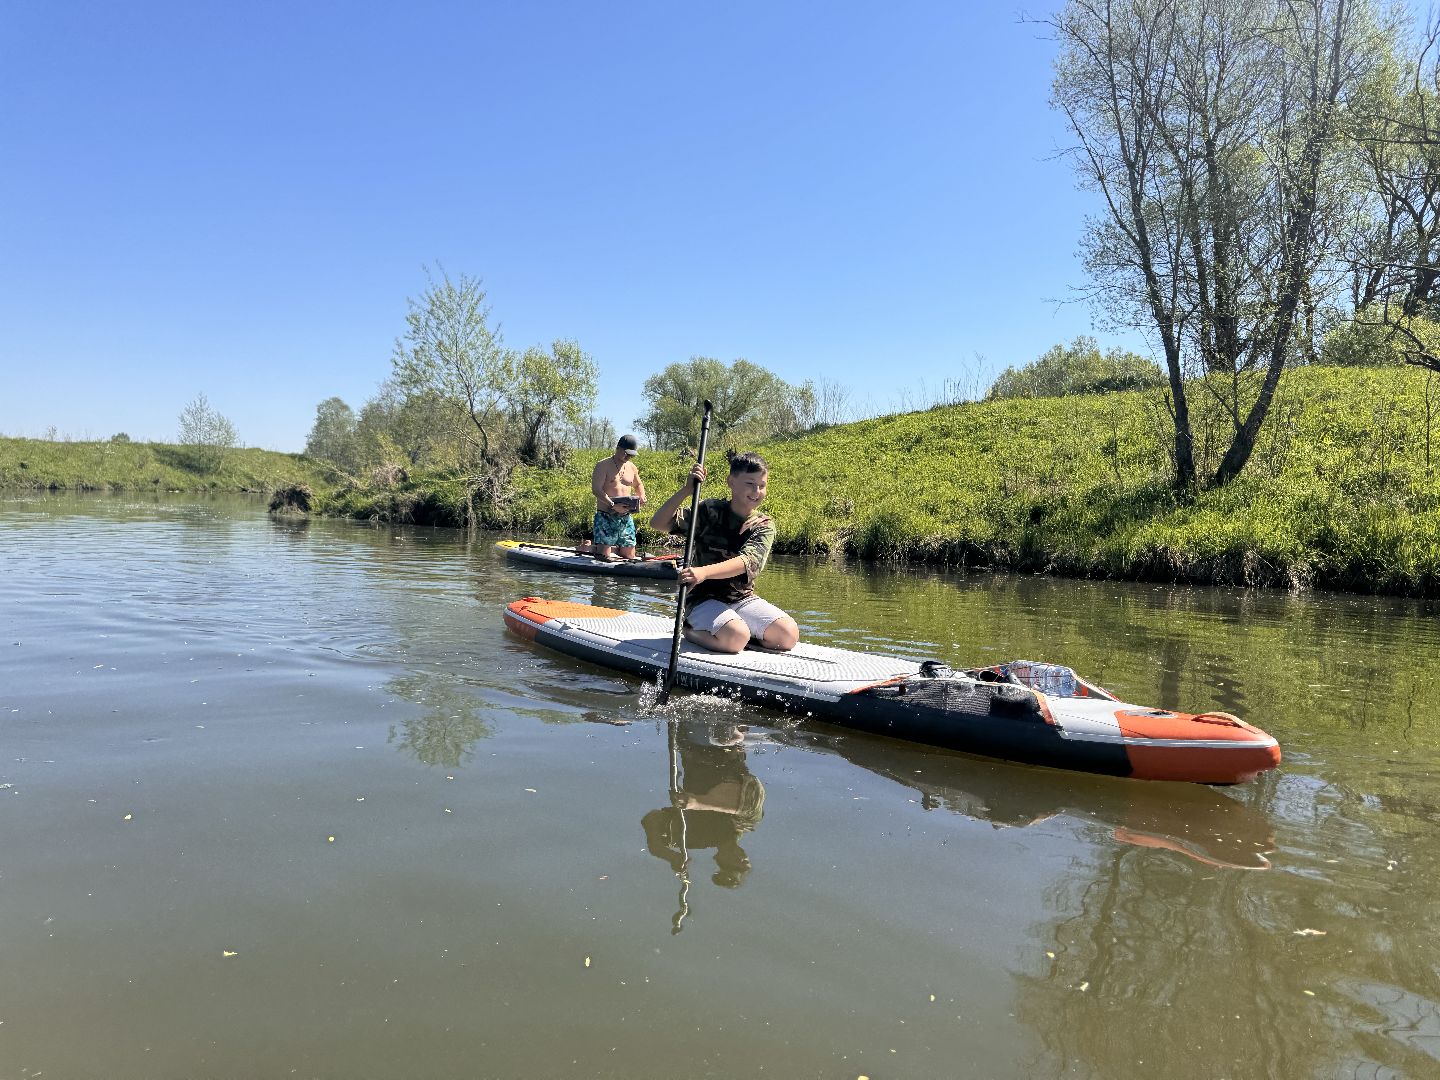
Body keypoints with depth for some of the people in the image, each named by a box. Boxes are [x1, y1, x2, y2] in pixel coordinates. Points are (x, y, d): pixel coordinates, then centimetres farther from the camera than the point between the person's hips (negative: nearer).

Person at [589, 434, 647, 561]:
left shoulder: (631, 467, 13)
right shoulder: (603, 466, -7)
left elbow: (638, 485, 31)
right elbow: (596, 489, -17)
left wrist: (641, 497, 7)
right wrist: (613, 505, -29)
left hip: (626, 517, 6)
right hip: (606, 517, -6)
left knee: (629, 556, 6)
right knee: (603, 556, -10)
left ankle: (611, 548, 34)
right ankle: (590, 546, 22)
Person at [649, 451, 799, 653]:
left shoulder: (764, 526, -1)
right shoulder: (709, 511, -5)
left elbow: (746, 562, -21)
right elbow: (658, 524, -14)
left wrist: (705, 572, -39)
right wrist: (686, 490, -26)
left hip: (744, 599, 4)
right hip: (704, 598, -4)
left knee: (789, 635, -15)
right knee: (736, 638, -31)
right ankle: (691, 630, -1)